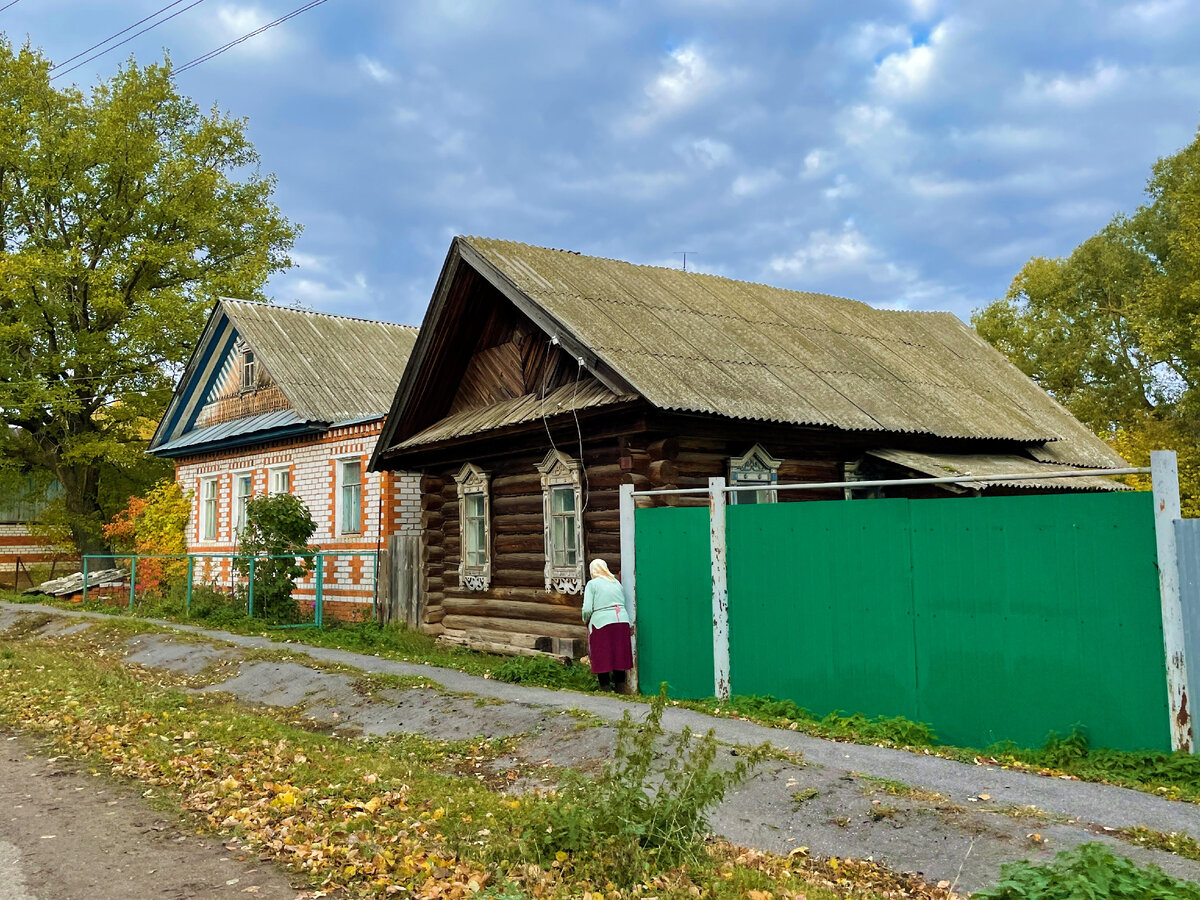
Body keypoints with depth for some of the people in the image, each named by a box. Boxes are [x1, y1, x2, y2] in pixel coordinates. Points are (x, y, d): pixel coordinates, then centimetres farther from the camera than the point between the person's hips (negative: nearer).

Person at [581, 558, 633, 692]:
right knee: (619, 654, 13)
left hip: (602, 622, -5)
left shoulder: (592, 584, 1)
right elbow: (624, 602, 11)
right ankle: (620, 684, 19)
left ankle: (605, 686, 8)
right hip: (622, 620, 5)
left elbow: (587, 609, -6)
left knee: (602, 656, 5)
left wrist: (586, 621, 11)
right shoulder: (616, 582, 17)